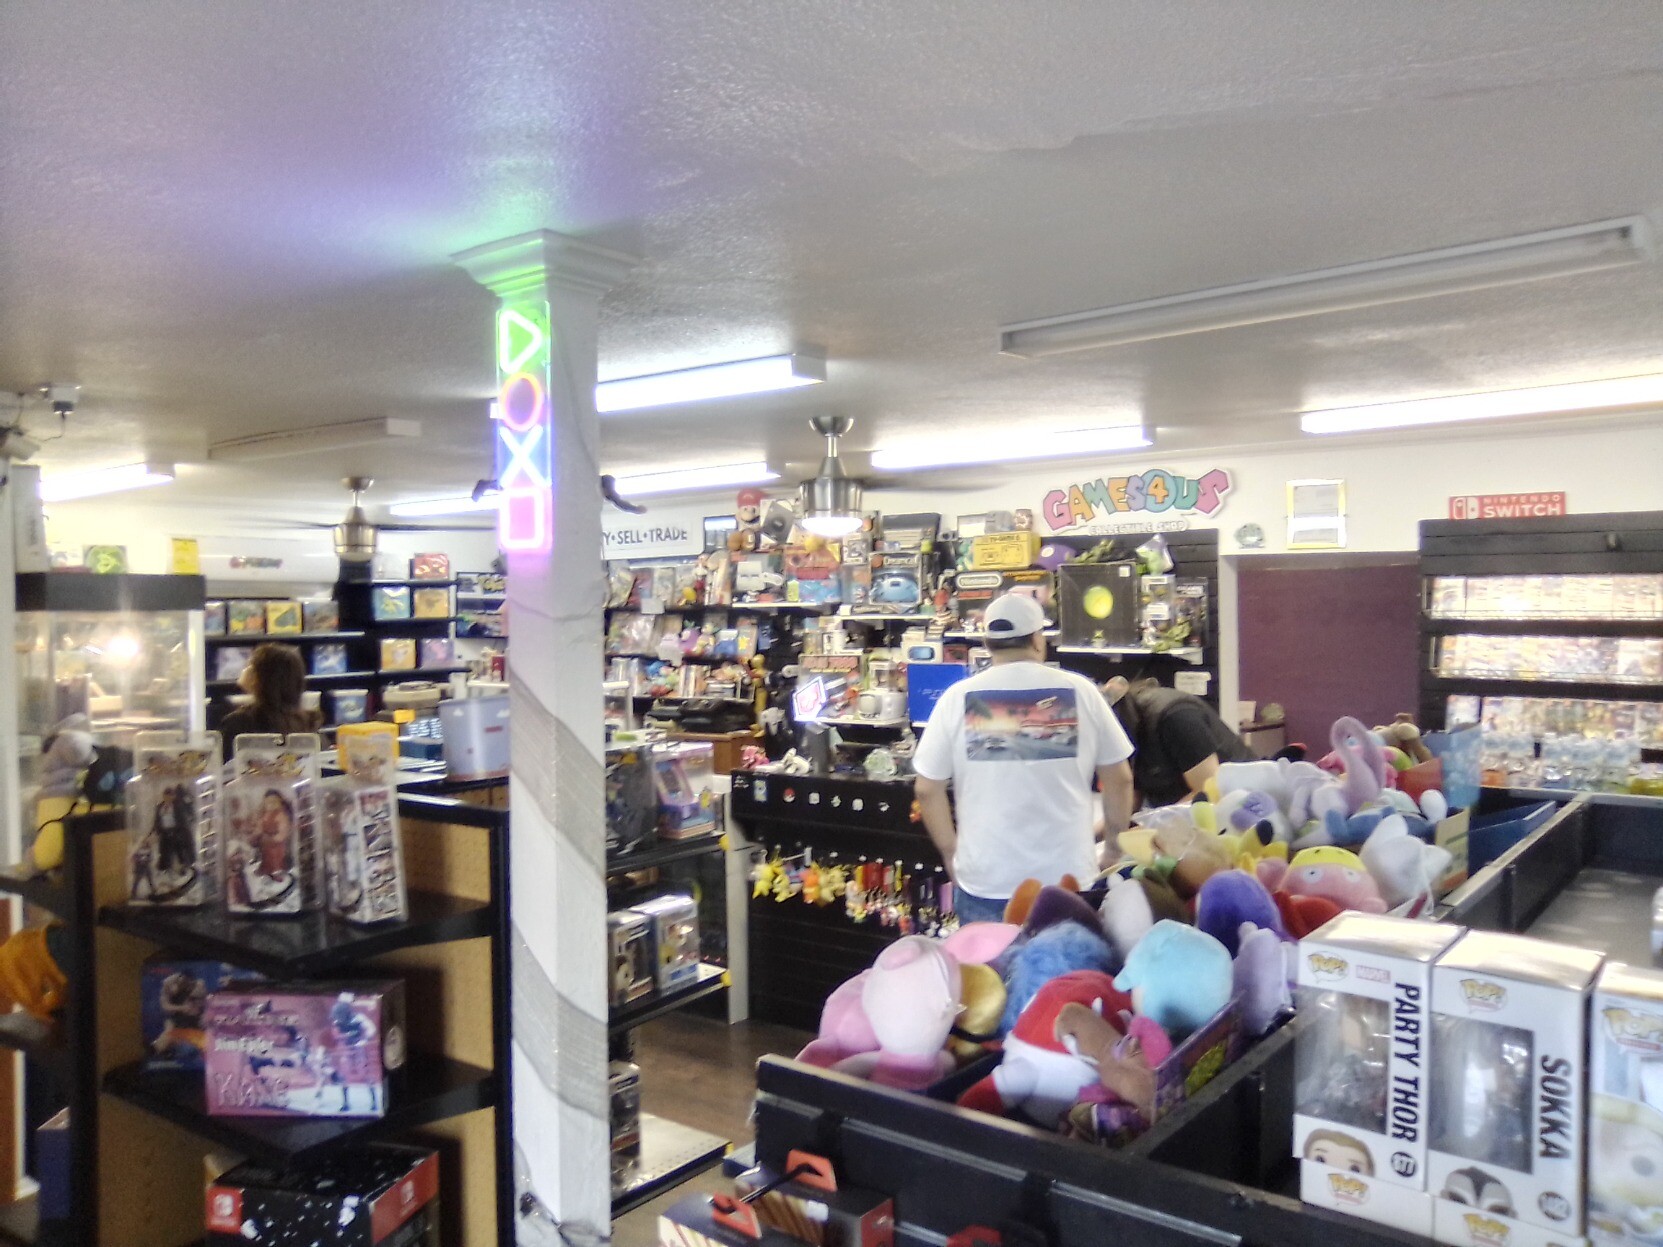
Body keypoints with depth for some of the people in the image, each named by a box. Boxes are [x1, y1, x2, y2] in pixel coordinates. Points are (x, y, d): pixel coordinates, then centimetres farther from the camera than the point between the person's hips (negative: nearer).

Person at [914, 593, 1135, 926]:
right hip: (1069, 877, 0)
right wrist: (1114, 845, 18)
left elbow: (927, 789, -1)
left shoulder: (958, 697, -4)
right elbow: (1119, 779, 4)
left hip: (985, 882, 0)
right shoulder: (1080, 691, -3)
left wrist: (951, 854, 12)